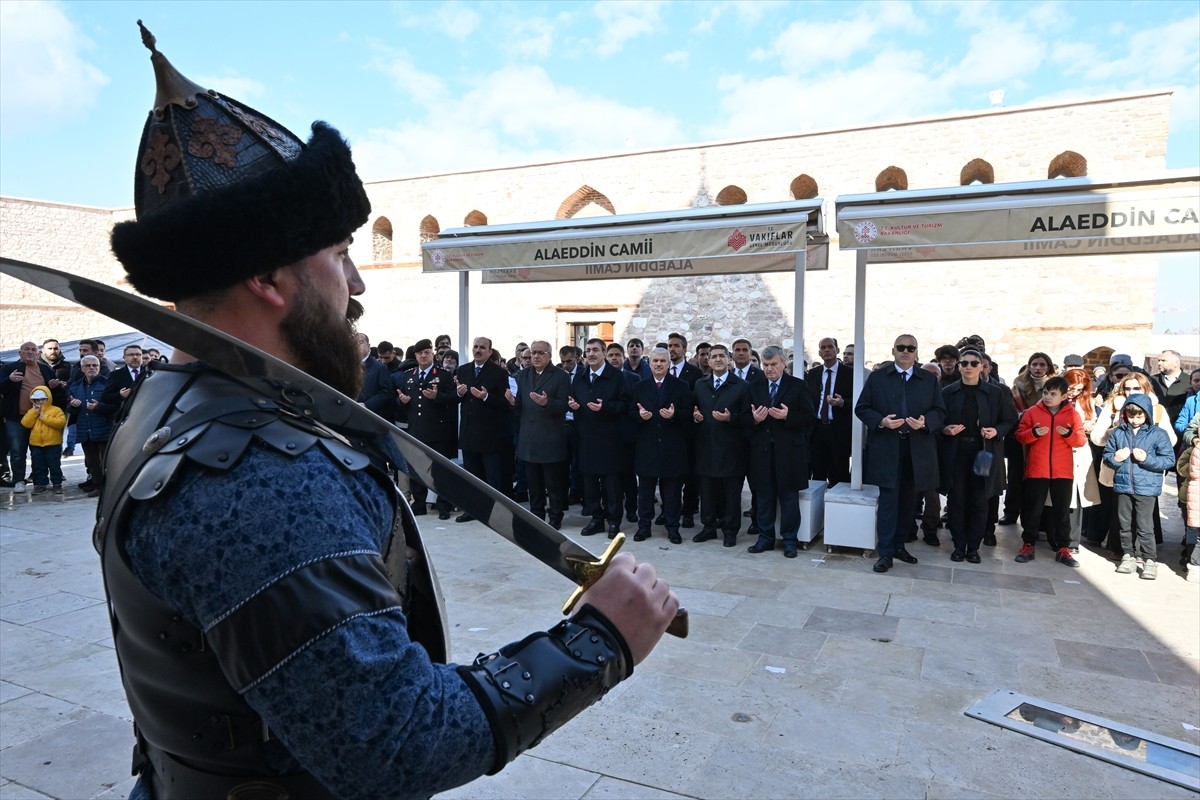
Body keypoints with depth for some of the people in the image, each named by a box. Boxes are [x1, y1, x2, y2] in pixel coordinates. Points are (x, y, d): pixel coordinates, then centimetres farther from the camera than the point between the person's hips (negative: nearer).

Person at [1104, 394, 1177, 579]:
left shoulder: (1158, 434, -3)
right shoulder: (1117, 432, 4)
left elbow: (1169, 459, -5)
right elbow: (1106, 456, 9)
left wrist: (1147, 458, -17)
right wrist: (1115, 458, -12)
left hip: (1146, 488, -3)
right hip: (1123, 486, 3)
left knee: (1144, 526, -2)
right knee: (1124, 524, 12)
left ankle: (1148, 559, 9)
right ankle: (1128, 555, 24)